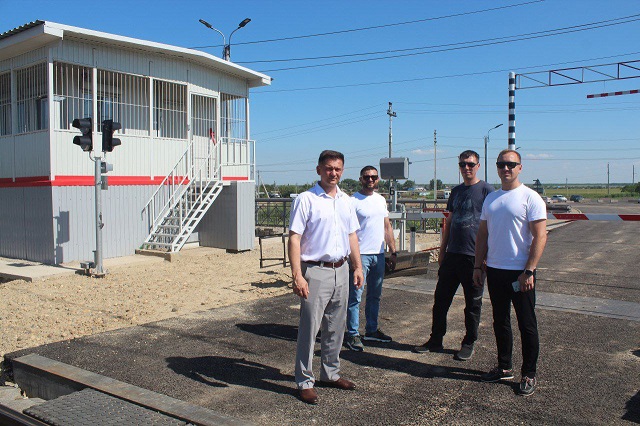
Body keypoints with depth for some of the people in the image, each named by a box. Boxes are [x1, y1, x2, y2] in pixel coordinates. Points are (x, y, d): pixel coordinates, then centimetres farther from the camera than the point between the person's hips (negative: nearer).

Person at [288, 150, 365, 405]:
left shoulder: (345, 201, 12)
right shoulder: (306, 200, -9)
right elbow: (294, 239, -13)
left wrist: (357, 266, 14)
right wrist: (297, 276, -20)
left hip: (341, 271, 7)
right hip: (315, 271, -6)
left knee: (336, 327, 16)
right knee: (309, 328, -1)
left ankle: (331, 374, 31)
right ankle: (305, 382, 11)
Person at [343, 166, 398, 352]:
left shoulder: (381, 200, 13)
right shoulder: (353, 201, -8)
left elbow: (387, 227, 18)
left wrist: (393, 251, 14)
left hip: (379, 254, 7)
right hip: (360, 255, -7)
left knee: (375, 295, 15)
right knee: (355, 296, -4)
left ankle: (371, 330, 27)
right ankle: (352, 335, 4)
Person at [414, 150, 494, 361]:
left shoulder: (486, 190, -5)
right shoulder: (456, 191, 13)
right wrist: (442, 250, 15)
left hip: (474, 256, -6)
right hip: (452, 254, 6)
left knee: (473, 303, 7)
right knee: (441, 298, 8)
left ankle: (469, 343, 20)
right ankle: (435, 340, 19)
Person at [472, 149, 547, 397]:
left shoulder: (530, 198, -8)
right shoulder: (490, 199, 11)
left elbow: (540, 236, -13)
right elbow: (483, 235, 14)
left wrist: (529, 271, -19)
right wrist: (478, 266, 8)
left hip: (520, 272, -6)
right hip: (494, 271, 6)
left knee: (527, 325, 4)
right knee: (500, 322, 15)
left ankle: (529, 374, 16)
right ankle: (504, 368, 28)